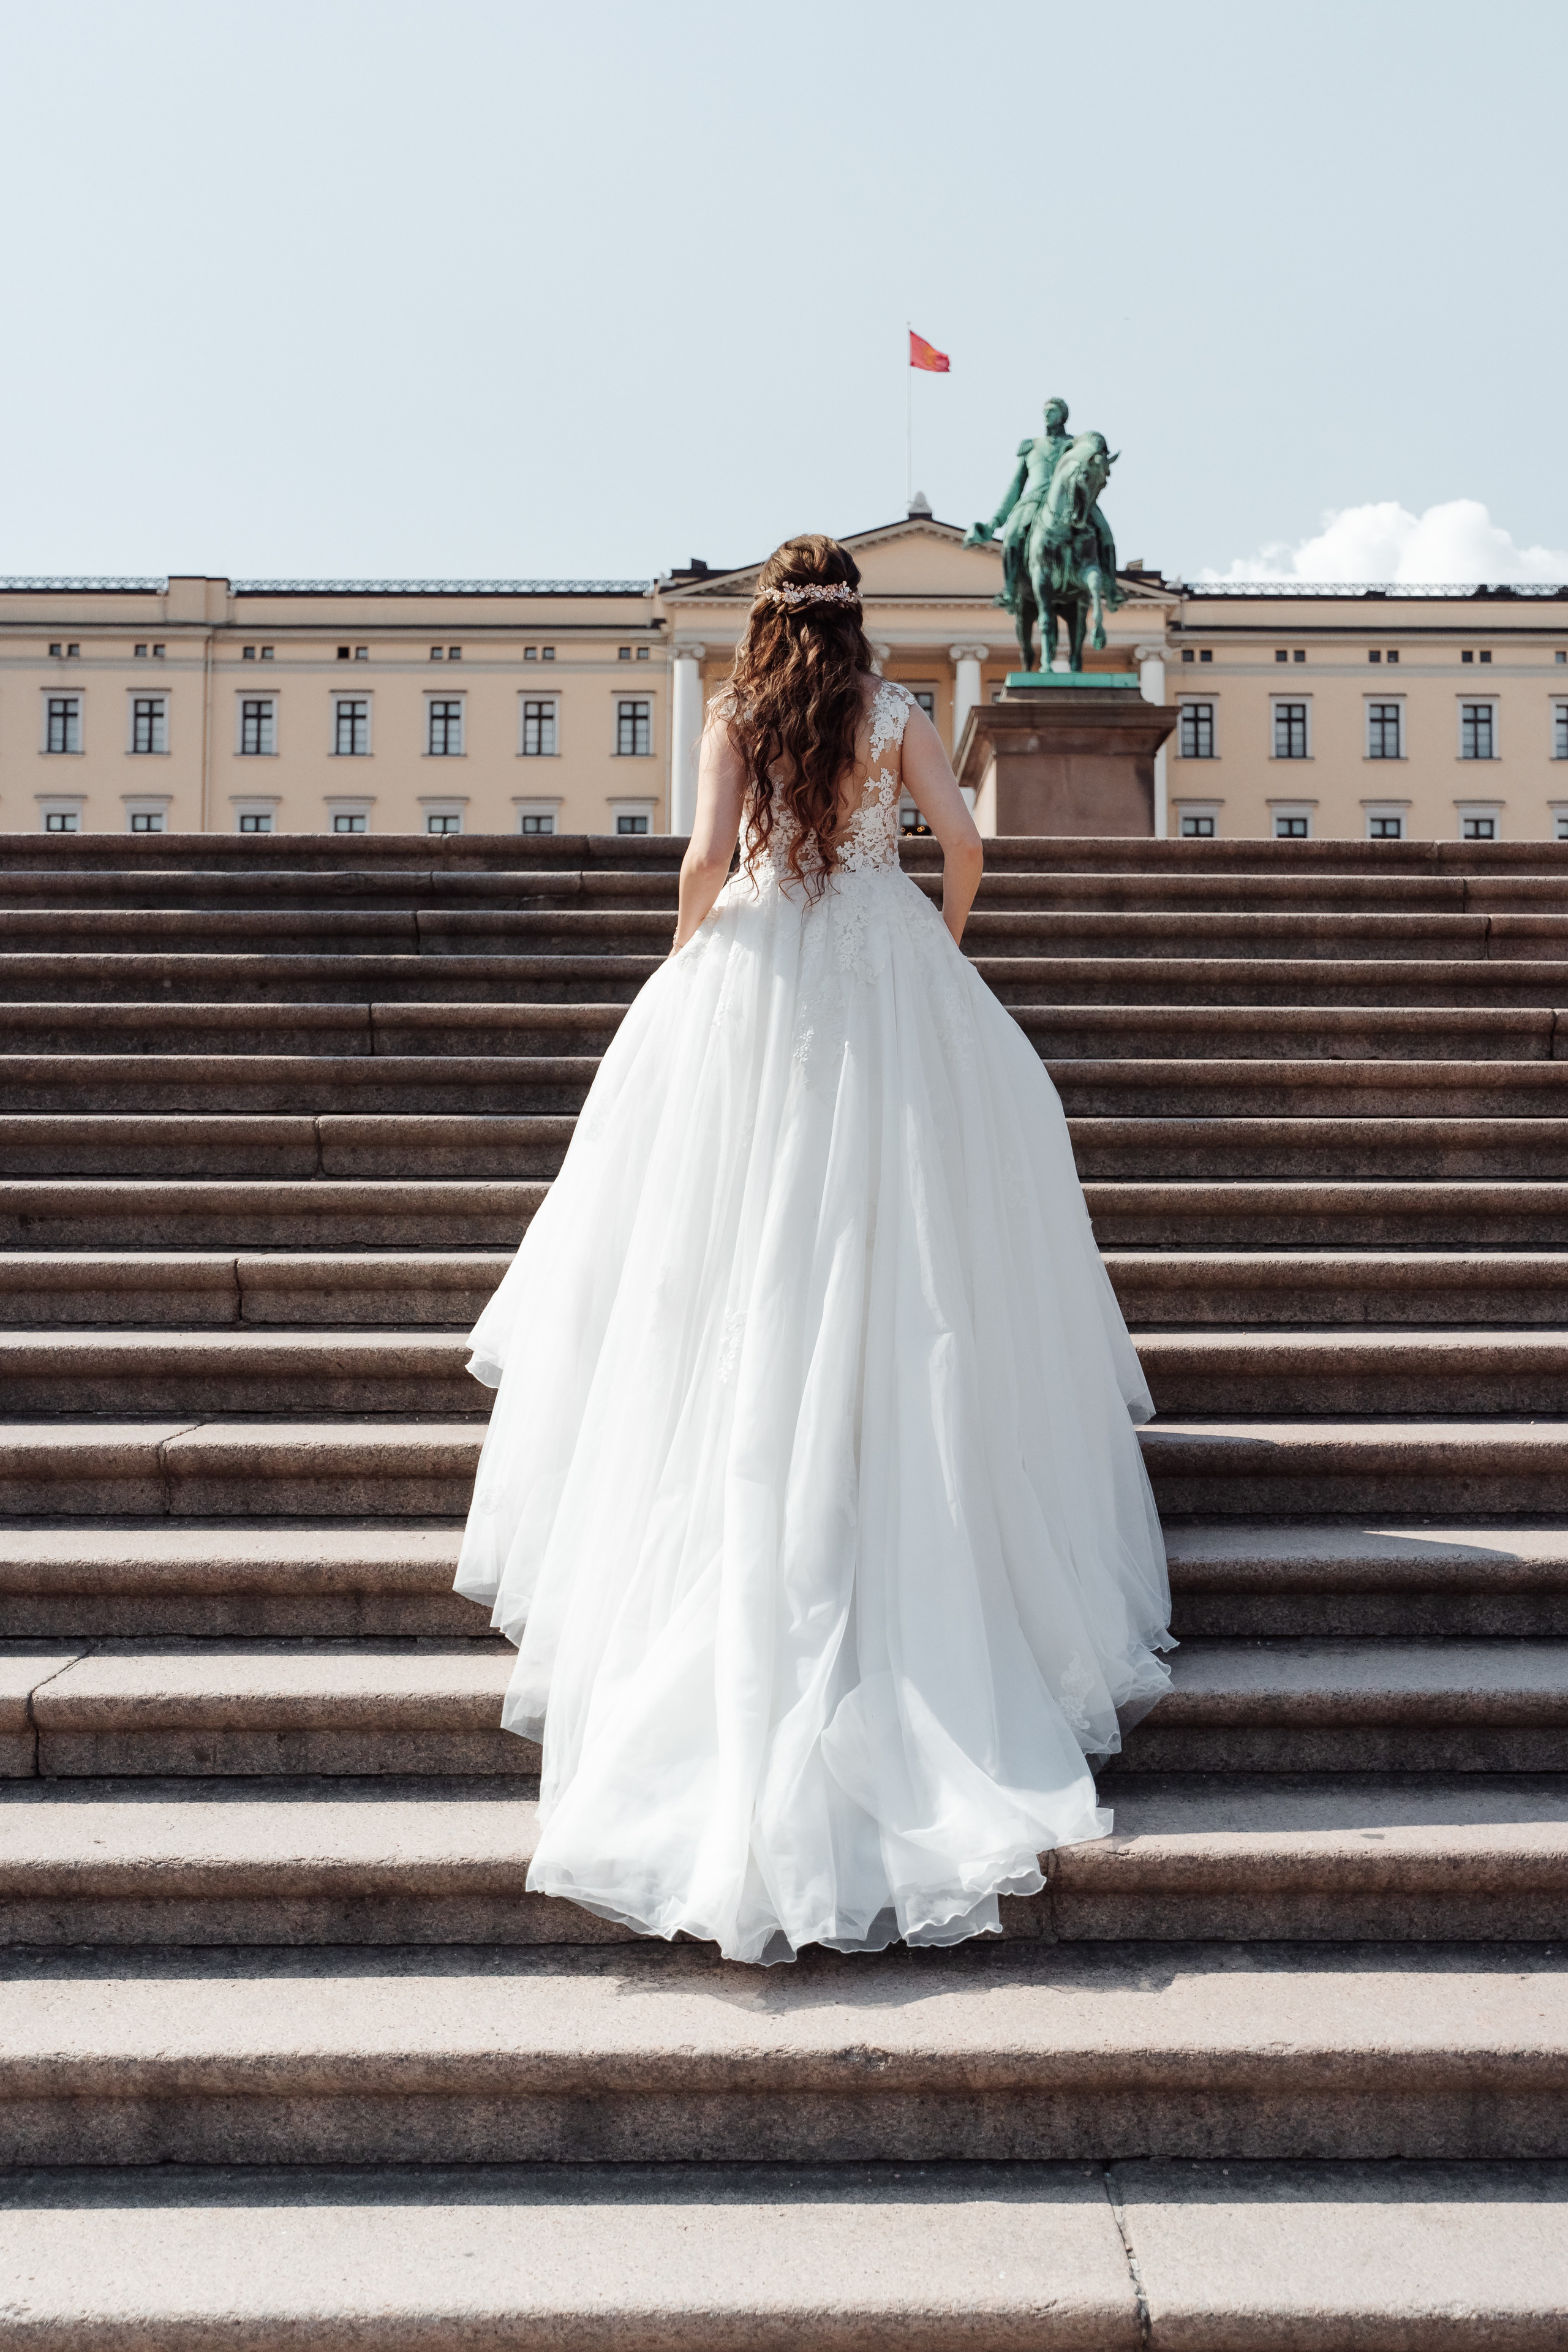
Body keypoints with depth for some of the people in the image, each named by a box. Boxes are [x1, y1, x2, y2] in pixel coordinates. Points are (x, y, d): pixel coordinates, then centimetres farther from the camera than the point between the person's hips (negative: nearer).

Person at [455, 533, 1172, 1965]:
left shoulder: (736, 715, 4)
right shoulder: (897, 711, 6)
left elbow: (706, 857, -7)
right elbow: (963, 842, -2)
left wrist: (691, 960, 10)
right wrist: (945, 946, 15)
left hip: (755, 973, 0)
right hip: (886, 983, 1)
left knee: (747, 1265, 6)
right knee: (904, 1254, 7)